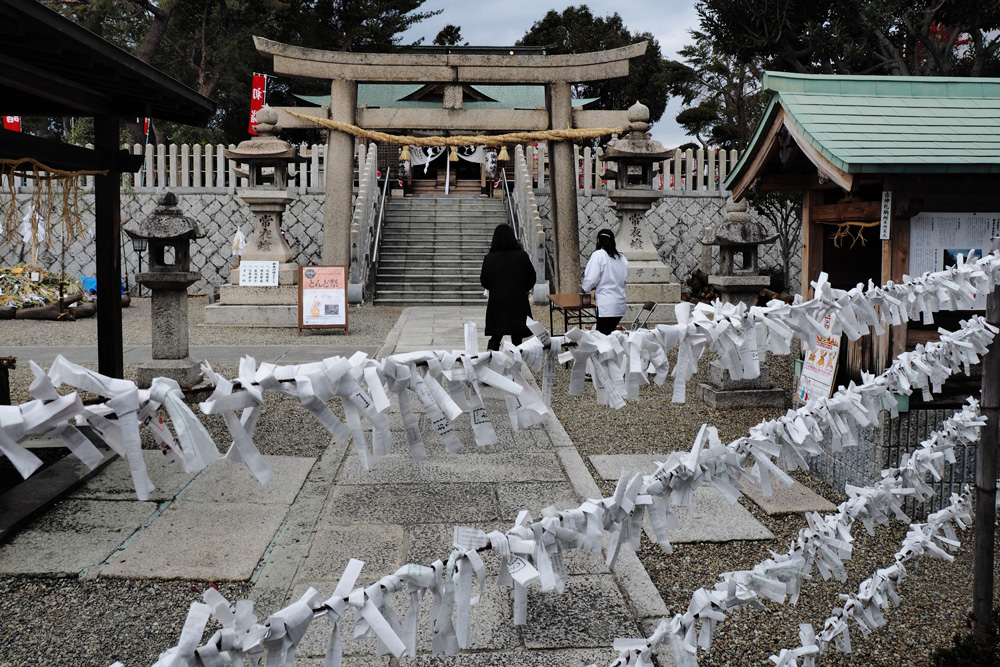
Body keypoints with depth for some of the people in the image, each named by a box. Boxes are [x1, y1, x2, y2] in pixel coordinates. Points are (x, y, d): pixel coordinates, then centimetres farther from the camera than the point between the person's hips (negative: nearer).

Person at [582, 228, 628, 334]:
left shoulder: (598, 255, -8)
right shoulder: (622, 258, 8)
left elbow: (591, 279, -12)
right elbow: (624, 279, 13)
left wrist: (586, 287, 9)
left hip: (606, 306, -6)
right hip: (620, 305, 6)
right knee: (610, 335, 15)